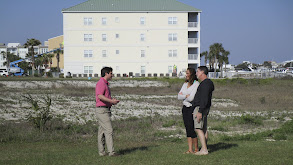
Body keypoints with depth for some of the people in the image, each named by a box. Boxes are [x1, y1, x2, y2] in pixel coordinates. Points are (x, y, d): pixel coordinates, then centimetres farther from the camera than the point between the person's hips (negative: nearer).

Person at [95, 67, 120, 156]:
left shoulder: (105, 84, 21)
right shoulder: (101, 83, -12)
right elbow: (100, 96, -24)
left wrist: (112, 100, 11)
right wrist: (111, 101, -24)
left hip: (106, 110, 10)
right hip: (102, 110, -10)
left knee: (102, 131, 9)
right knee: (109, 130, -13)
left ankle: (101, 152, 11)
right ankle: (111, 152, -15)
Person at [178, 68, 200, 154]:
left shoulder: (196, 84, -10)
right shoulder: (185, 84, 13)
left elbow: (191, 98, -18)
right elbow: (179, 96, 7)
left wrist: (183, 96, -2)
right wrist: (186, 96, -10)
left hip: (192, 107, -7)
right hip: (185, 108, 7)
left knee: (192, 129, -7)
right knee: (188, 129, 5)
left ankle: (196, 149, 4)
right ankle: (190, 149, 7)